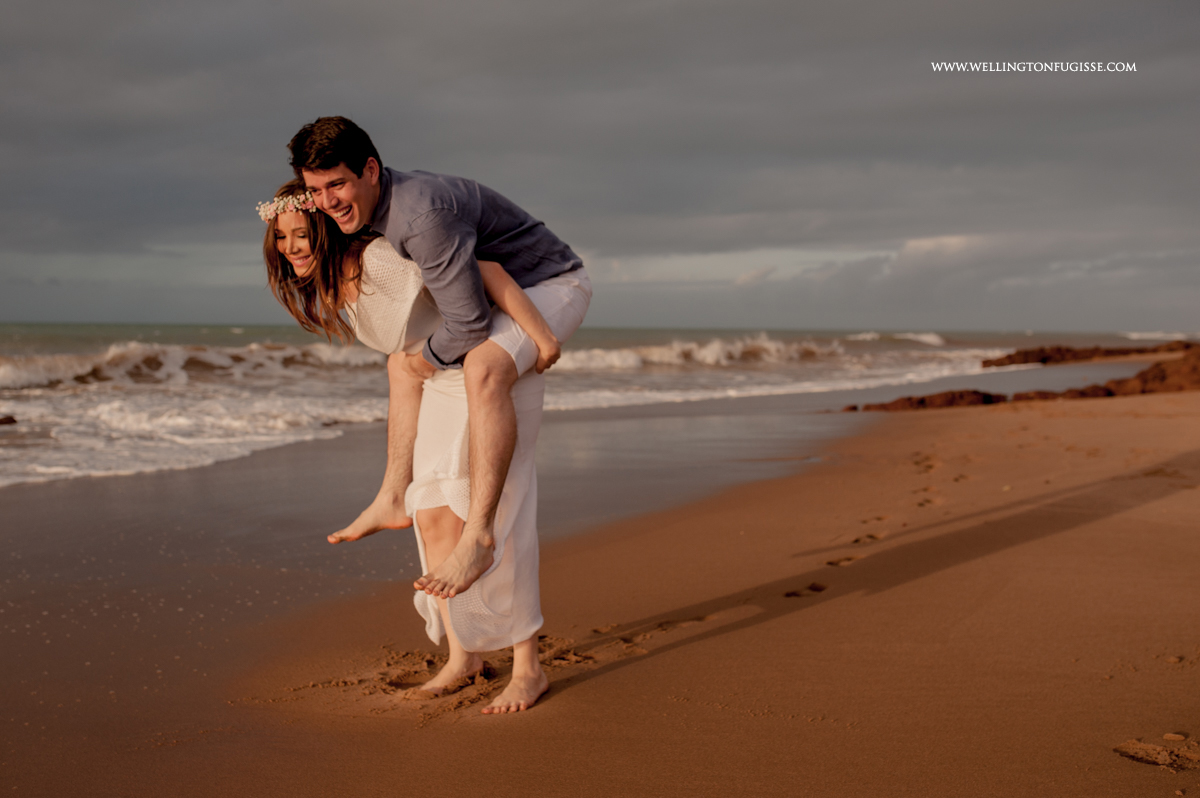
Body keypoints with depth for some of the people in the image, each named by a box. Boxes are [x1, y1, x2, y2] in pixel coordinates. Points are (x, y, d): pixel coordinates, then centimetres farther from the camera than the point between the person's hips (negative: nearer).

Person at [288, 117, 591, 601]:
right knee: (403, 364, 17)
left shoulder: (424, 213, -32)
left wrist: (431, 359, -13)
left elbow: (470, 321, -32)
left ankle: (479, 535, -38)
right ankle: (394, 497, 23)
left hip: (554, 286, -10)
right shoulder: (375, 210, -1)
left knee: (483, 369, -37)